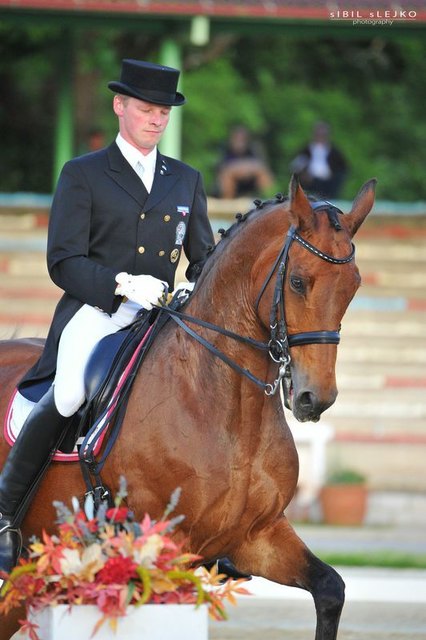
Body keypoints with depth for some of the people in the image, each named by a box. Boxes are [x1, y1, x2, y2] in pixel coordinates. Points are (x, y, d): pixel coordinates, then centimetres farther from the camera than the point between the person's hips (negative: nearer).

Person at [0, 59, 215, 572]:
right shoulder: (82, 175, 7)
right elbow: (63, 262, -2)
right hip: (94, 315, -4)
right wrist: (123, 283, -18)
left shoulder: (186, 180, 20)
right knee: (67, 397, -32)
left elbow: (203, 260, 23)